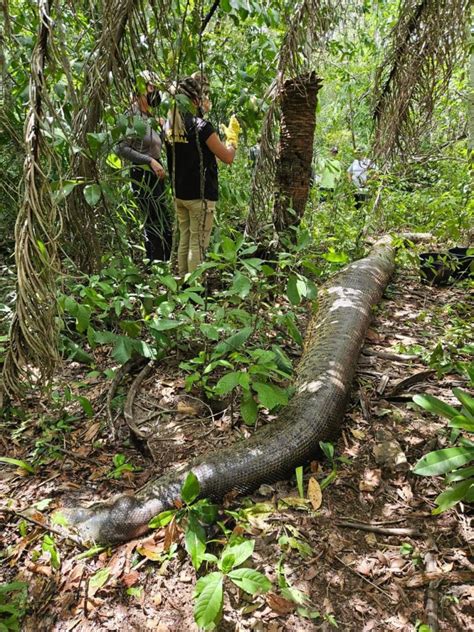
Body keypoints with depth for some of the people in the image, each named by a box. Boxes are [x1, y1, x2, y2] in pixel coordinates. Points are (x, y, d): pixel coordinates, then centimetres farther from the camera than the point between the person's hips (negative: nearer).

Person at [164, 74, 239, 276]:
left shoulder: (170, 125, 6)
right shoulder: (201, 126, -16)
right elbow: (228, 157, -11)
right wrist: (232, 134, 7)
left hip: (179, 193, 7)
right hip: (200, 195, -7)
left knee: (184, 240, 15)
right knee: (198, 244, -2)